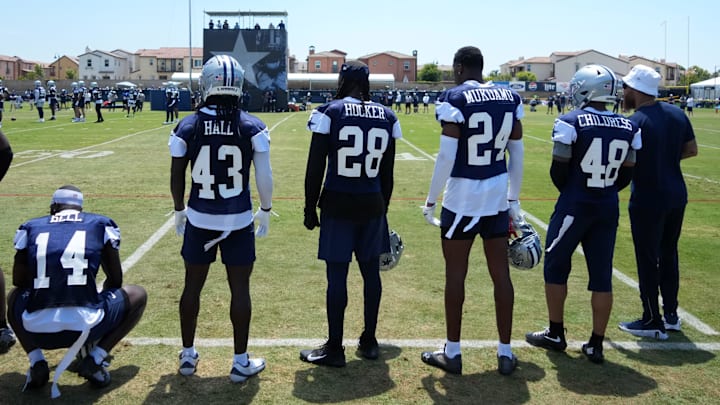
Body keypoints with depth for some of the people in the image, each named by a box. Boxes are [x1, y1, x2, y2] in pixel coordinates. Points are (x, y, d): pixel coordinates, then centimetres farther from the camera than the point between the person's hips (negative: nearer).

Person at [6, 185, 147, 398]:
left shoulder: (31, 228, 15)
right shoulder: (100, 225, 13)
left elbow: (19, 281, 22)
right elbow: (115, 280, 18)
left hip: (37, 329, 2)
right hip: (85, 325, -2)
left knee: (15, 297, 38)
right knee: (138, 296, 26)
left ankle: (36, 363, 15)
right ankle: (94, 360, 9)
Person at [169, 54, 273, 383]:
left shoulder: (187, 127, -4)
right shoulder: (252, 127, -8)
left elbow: (176, 178, 1)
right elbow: (264, 178, -6)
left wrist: (179, 212, 16)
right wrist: (265, 211, 9)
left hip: (199, 219, 2)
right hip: (239, 220, -1)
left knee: (192, 286, 17)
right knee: (239, 288, 9)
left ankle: (188, 354, 30)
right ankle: (240, 361, 18)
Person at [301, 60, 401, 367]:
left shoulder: (329, 112, -6)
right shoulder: (386, 117, 5)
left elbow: (315, 168, -6)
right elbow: (387, 173, 10)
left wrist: (310, 208, 3)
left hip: (338, 204, -4)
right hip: (372, 204, 4)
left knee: (337, 276, 2)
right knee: (371, 272, 14)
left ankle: (334, 348, 11)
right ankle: (369, 342, 25)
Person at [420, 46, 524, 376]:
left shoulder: (454, 100, -11)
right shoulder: (510, 98, 5)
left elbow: (447, 157, -15)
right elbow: (517, 154, 9)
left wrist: (431, 201, -4)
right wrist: (514, 200, 18)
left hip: (462, 197, -5)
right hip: (498, 196, 5)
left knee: (455, 274, 7)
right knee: (501, 274, 11)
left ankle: (452, 353, 17)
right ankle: (505, 352, 20)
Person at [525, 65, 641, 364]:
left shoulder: (570, 123, -14)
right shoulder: (628, 128, 1)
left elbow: (558, 172, -9)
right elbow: (626, 176, 6)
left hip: (574, 207, -4)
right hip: (608, 209, 5)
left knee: (556, 267, 13)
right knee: (602, 276, 9)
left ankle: (555, 334, 22)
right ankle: (596, 345, 15)